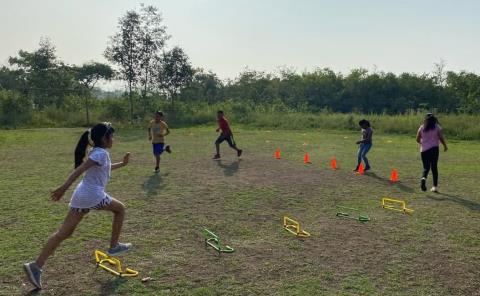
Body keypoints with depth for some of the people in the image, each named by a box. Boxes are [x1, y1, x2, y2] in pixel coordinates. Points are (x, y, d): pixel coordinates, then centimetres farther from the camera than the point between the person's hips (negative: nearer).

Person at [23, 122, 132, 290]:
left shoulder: (97, 152, 21)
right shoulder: (101, 153, -9)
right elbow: (79, 169, -21)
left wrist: (122, 163, 45)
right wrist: (64, 188, -28)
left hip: (81, 195, 9)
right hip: (93, 196, -9)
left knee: (64, 233, 4)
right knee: (120, 209, 15)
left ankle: (36, 266, -2)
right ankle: (114, 246, 20)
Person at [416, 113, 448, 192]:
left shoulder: (422, 127, 4)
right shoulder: (437, 127, -1)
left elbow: (417, 139, 5)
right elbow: (441, 138, -7)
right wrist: (445, 146, 8)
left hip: (424, 150, 1)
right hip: (434, 149, -1)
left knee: (426, 167, 6)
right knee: (434, 167, 7)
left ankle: (423, 178, -26)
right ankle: (435, 186, 9)